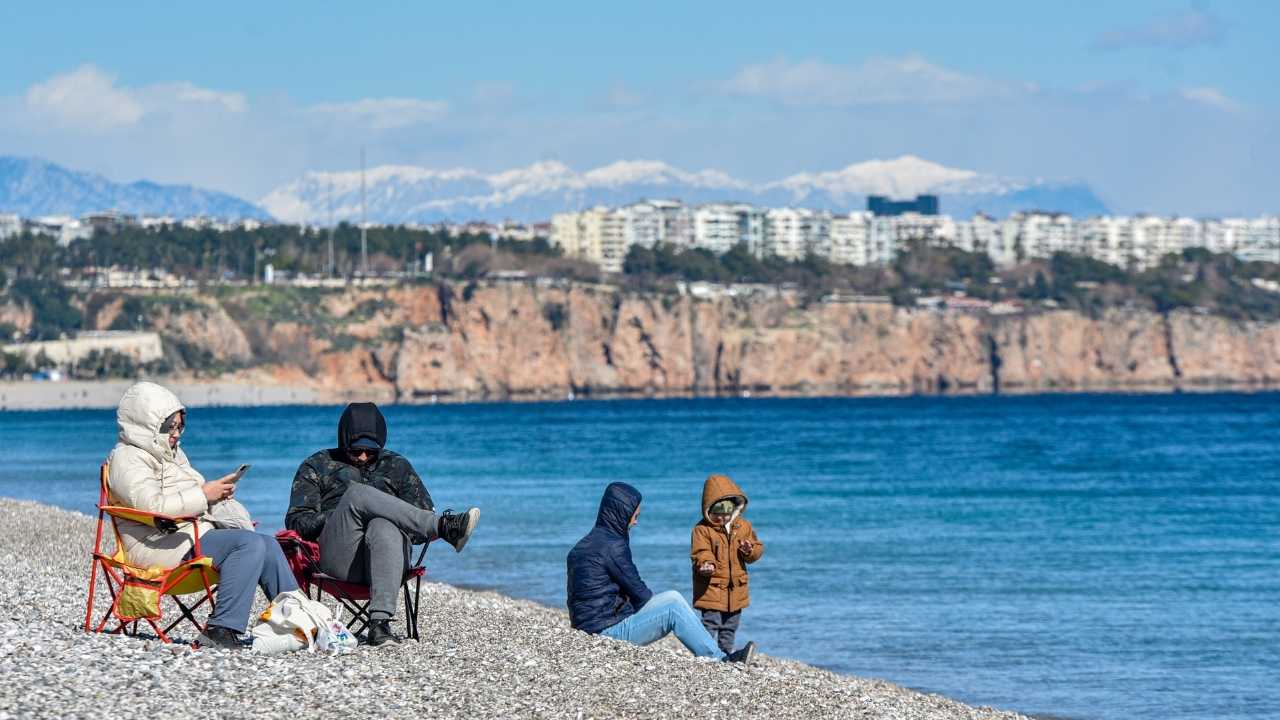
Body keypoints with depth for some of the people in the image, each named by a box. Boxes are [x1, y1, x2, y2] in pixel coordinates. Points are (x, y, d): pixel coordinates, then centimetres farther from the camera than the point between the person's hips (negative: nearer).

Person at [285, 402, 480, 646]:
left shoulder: (397, 466, 27)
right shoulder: (317, 466, 22)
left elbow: (424, 510, 21)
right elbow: (297, 521, 12)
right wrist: (335, 517, -6)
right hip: (339, 559, -1)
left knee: (384, 529, -38)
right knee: (357, 493, -29)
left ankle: (380, 623, -54)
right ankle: (445, 526, -35)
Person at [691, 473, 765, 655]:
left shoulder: (744, 526, 4)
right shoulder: (702, 530, -10)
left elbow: (757, 548, 8)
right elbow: (700, 553, -18)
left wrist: (750, 550, -16)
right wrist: (706, 564, -39)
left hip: (736, 589, 5)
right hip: (711, 587, -5)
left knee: (730, 626, 15)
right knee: (710, 623, -10)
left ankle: (726, 652, 27)